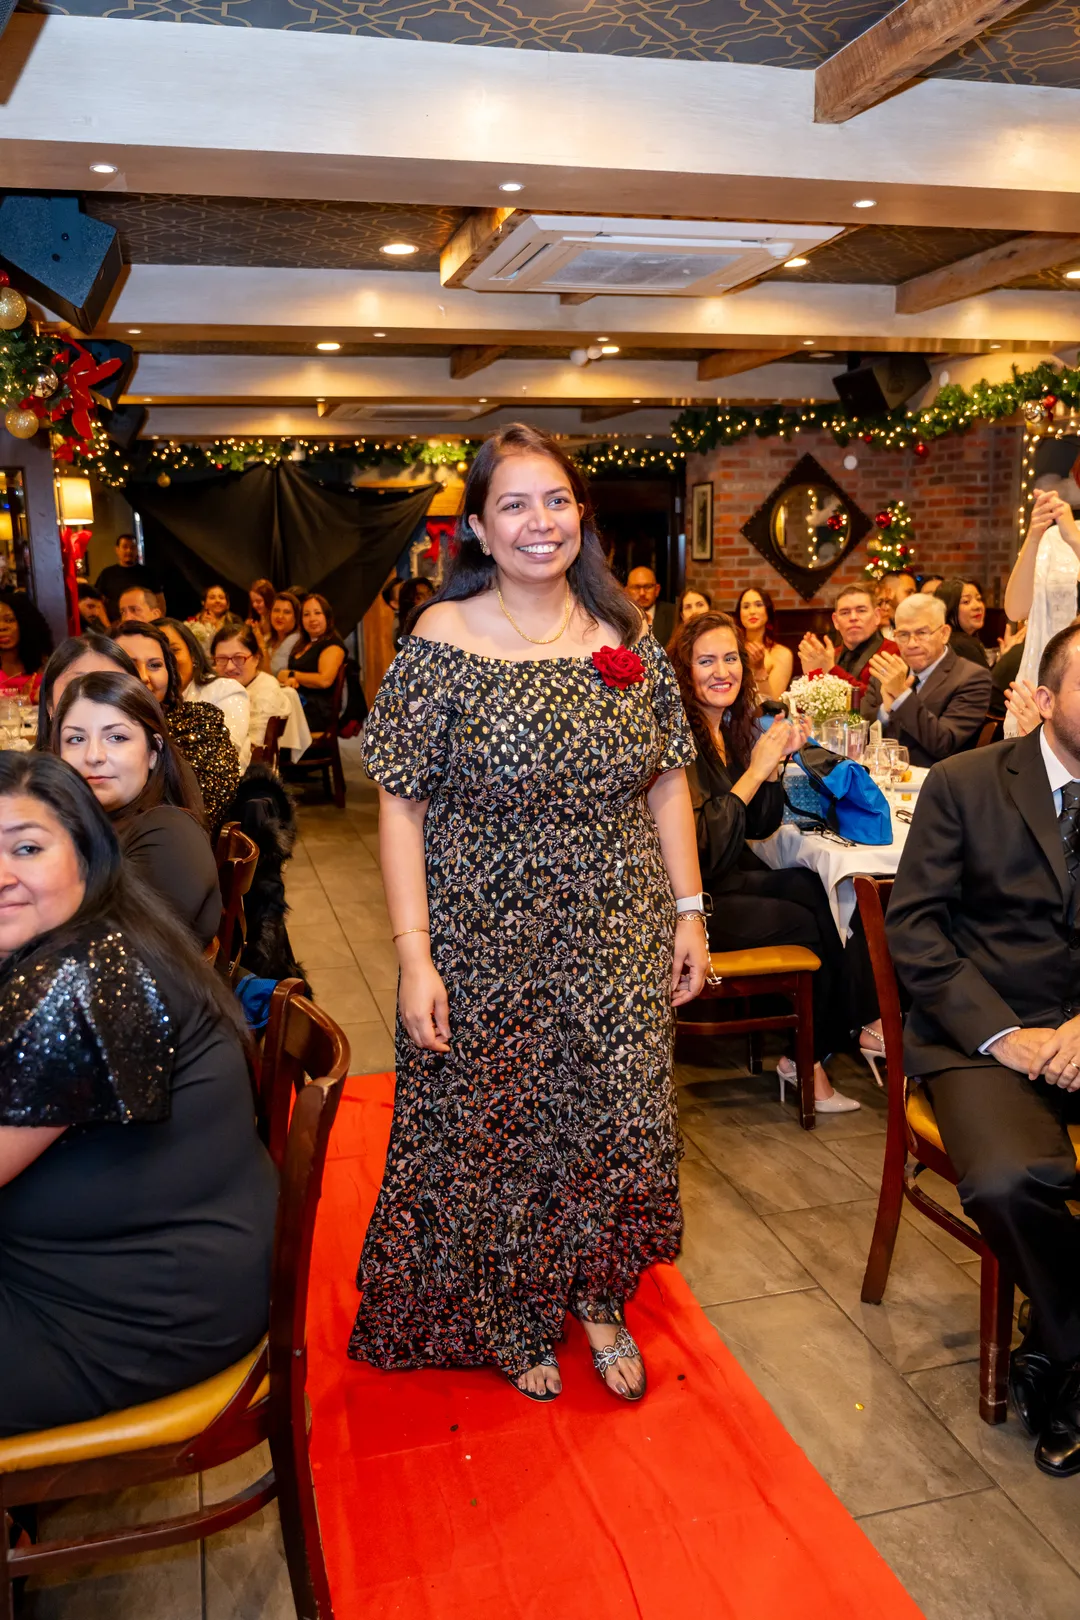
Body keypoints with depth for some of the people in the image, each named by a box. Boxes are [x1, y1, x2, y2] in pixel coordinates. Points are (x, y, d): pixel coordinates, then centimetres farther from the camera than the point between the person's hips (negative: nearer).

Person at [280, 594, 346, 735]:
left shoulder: (332, 644, -1)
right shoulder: (302, 644, 23)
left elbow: (325, 680, -17)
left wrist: (291, 674, -3)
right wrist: (290, 680, -4)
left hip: (317, 712, -8)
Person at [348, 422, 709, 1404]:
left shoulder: (627, 637, 2)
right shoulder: (443, 641, -9)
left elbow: (667, 780, 7)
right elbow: (402, 806, -10)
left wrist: (689, 911, 3)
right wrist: (414, 954, -15)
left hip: (619, 940, 3)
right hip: (487, 944, -3)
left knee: (615, 1117, 12)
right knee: (493, 1127, 12)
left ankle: (596, 1297, 39)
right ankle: (514, 1318, 38)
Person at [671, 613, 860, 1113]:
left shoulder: (734, 728, 7)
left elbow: (760, 826, 9)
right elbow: (700, 846, -21)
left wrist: (778, 759, -5)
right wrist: (754, 771, -19)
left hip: (730, 880, 8)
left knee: (811, 887, -15)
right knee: (804, 922, -15)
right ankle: (806, 1058, 7)